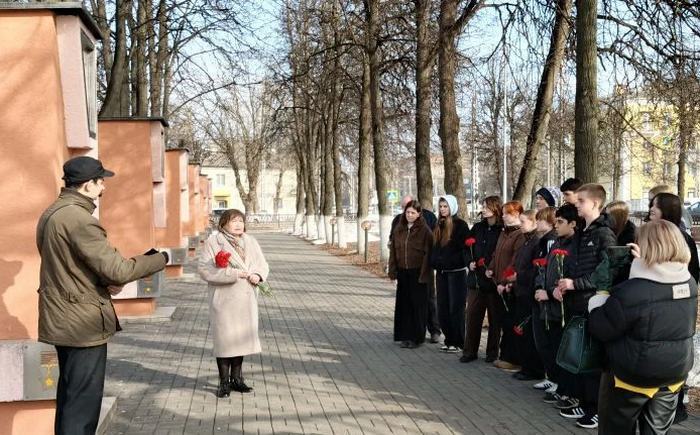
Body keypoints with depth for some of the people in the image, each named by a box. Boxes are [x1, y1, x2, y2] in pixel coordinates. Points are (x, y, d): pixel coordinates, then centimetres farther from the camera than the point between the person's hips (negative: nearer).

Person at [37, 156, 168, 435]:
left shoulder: (53, 213, 10)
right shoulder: (79, 219, -22)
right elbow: (116, 269, -23)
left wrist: (104, 282, 4)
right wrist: (159, 259, -9)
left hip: (63, 319, 10)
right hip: (83, 323, -10)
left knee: (70, 395, 20)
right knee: (83, 401, -3)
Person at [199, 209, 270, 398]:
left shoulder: (250, 241, 12)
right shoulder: (213, 242, -6)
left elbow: (262, 264, 14)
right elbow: (204, 269, -14)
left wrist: (258, 275, -10)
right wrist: (233, 274, -19)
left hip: (246, 298, 5)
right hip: (224, 299, -5)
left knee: (242, 337, 11)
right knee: (224, 338, -1)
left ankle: (236, 378, 25)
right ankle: (224, 382, 10)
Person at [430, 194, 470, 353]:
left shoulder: (460, 225, -7)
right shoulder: (439, 226, 13)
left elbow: (465, 248, -12)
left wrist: (453, 261, -17)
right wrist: (434, 262, 6)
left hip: (456, 272, -7)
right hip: (441, 272, 7)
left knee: (456, 308, -1)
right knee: (442, 308, 8)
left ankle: (457, 342, 6)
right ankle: (449, 340, 18)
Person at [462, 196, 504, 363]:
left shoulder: (503, 230, -8)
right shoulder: (477, 228, 10)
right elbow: (468, 249, 18)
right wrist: (470, 262, 1)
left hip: (494, 280, -5)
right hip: (476, 279, 5)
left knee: (495, 318, 6)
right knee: (472, 315, 6)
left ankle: (492, 352, 17)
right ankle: (470, 351, 14)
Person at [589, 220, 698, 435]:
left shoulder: (633, 291, -26)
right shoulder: (690, 283, -3)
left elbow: (601, 329, -18)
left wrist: (596, 303, -1)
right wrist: (643, 262, 14)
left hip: (633, 375, -6)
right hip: (675, 373, 6)